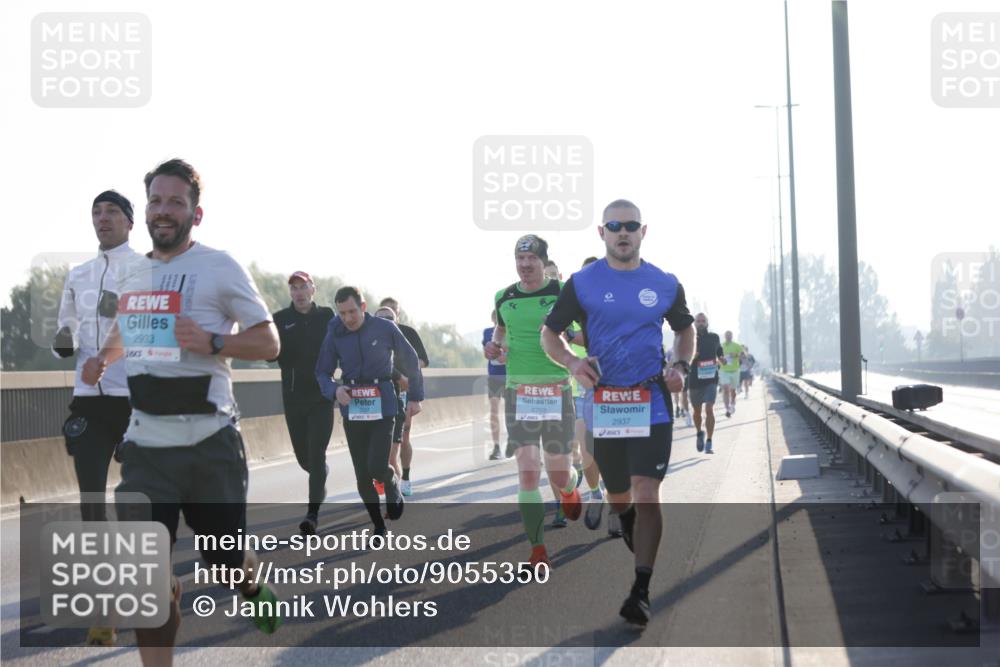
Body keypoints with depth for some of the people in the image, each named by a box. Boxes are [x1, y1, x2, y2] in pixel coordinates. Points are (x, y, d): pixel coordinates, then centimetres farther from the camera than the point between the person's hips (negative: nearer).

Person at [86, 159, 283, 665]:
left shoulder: (220, 268, -6)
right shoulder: (132, 274, 12)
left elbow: (269, 342, -6)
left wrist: (212, 343, -23)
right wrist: (101, 360, 11)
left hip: (208, 440, -4)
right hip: (144, 442, 4)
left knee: (223, 556, 11)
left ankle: (253, 587, 47)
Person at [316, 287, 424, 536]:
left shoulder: (385, 329, -6)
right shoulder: (335, 335, -2)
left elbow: (410, 361, 6)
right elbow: (322, 373, 5)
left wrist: (415, 396, 10)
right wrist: (334, 390, -16)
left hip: (382, 407, -2)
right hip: (352, 410, 2)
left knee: (377, 467, -15)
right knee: (362, 476, 4)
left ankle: (393, 487, 21)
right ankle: (378, 526, 21)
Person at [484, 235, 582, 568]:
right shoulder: (503, 297, 8)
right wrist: (495, 345, 7)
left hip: (557, 391, -2)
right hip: (519, 392, 2)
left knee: (559, 474, 3)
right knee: (528, 473, -9)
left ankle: (569, 490, 43)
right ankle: (538, 550, -1)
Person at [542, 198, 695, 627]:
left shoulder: (665, 284, 5)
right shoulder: (582, 283, 2)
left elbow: (684, 329, 20)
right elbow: (549, 334, 7)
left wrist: (681, 366, 1)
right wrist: (572, 362, -13)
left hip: (651, 404, -1)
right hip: (603, 404, 1)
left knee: (646, 495, -13)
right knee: (618, 497, 13)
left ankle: (641, 592, -10)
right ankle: (638, 544, 45)